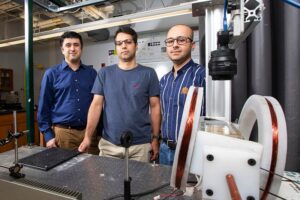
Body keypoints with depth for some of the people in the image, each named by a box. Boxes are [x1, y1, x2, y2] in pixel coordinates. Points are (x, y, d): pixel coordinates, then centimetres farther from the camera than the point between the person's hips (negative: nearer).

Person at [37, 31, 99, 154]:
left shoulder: (92, 73, 7)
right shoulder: (51, 74, 2)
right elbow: (44, 107, 2)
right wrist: (48, 135, -3)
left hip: (89, 132, 2)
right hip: (63, 132, -1)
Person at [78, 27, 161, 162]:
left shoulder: (148, 74, -2)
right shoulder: (104, 73, 2)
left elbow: (155, 107, -2)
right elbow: (96, 105, 0)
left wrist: (155, 138, -4)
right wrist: (87, 137, -7)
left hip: (140, 145, -1)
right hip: (109, 143, 2)